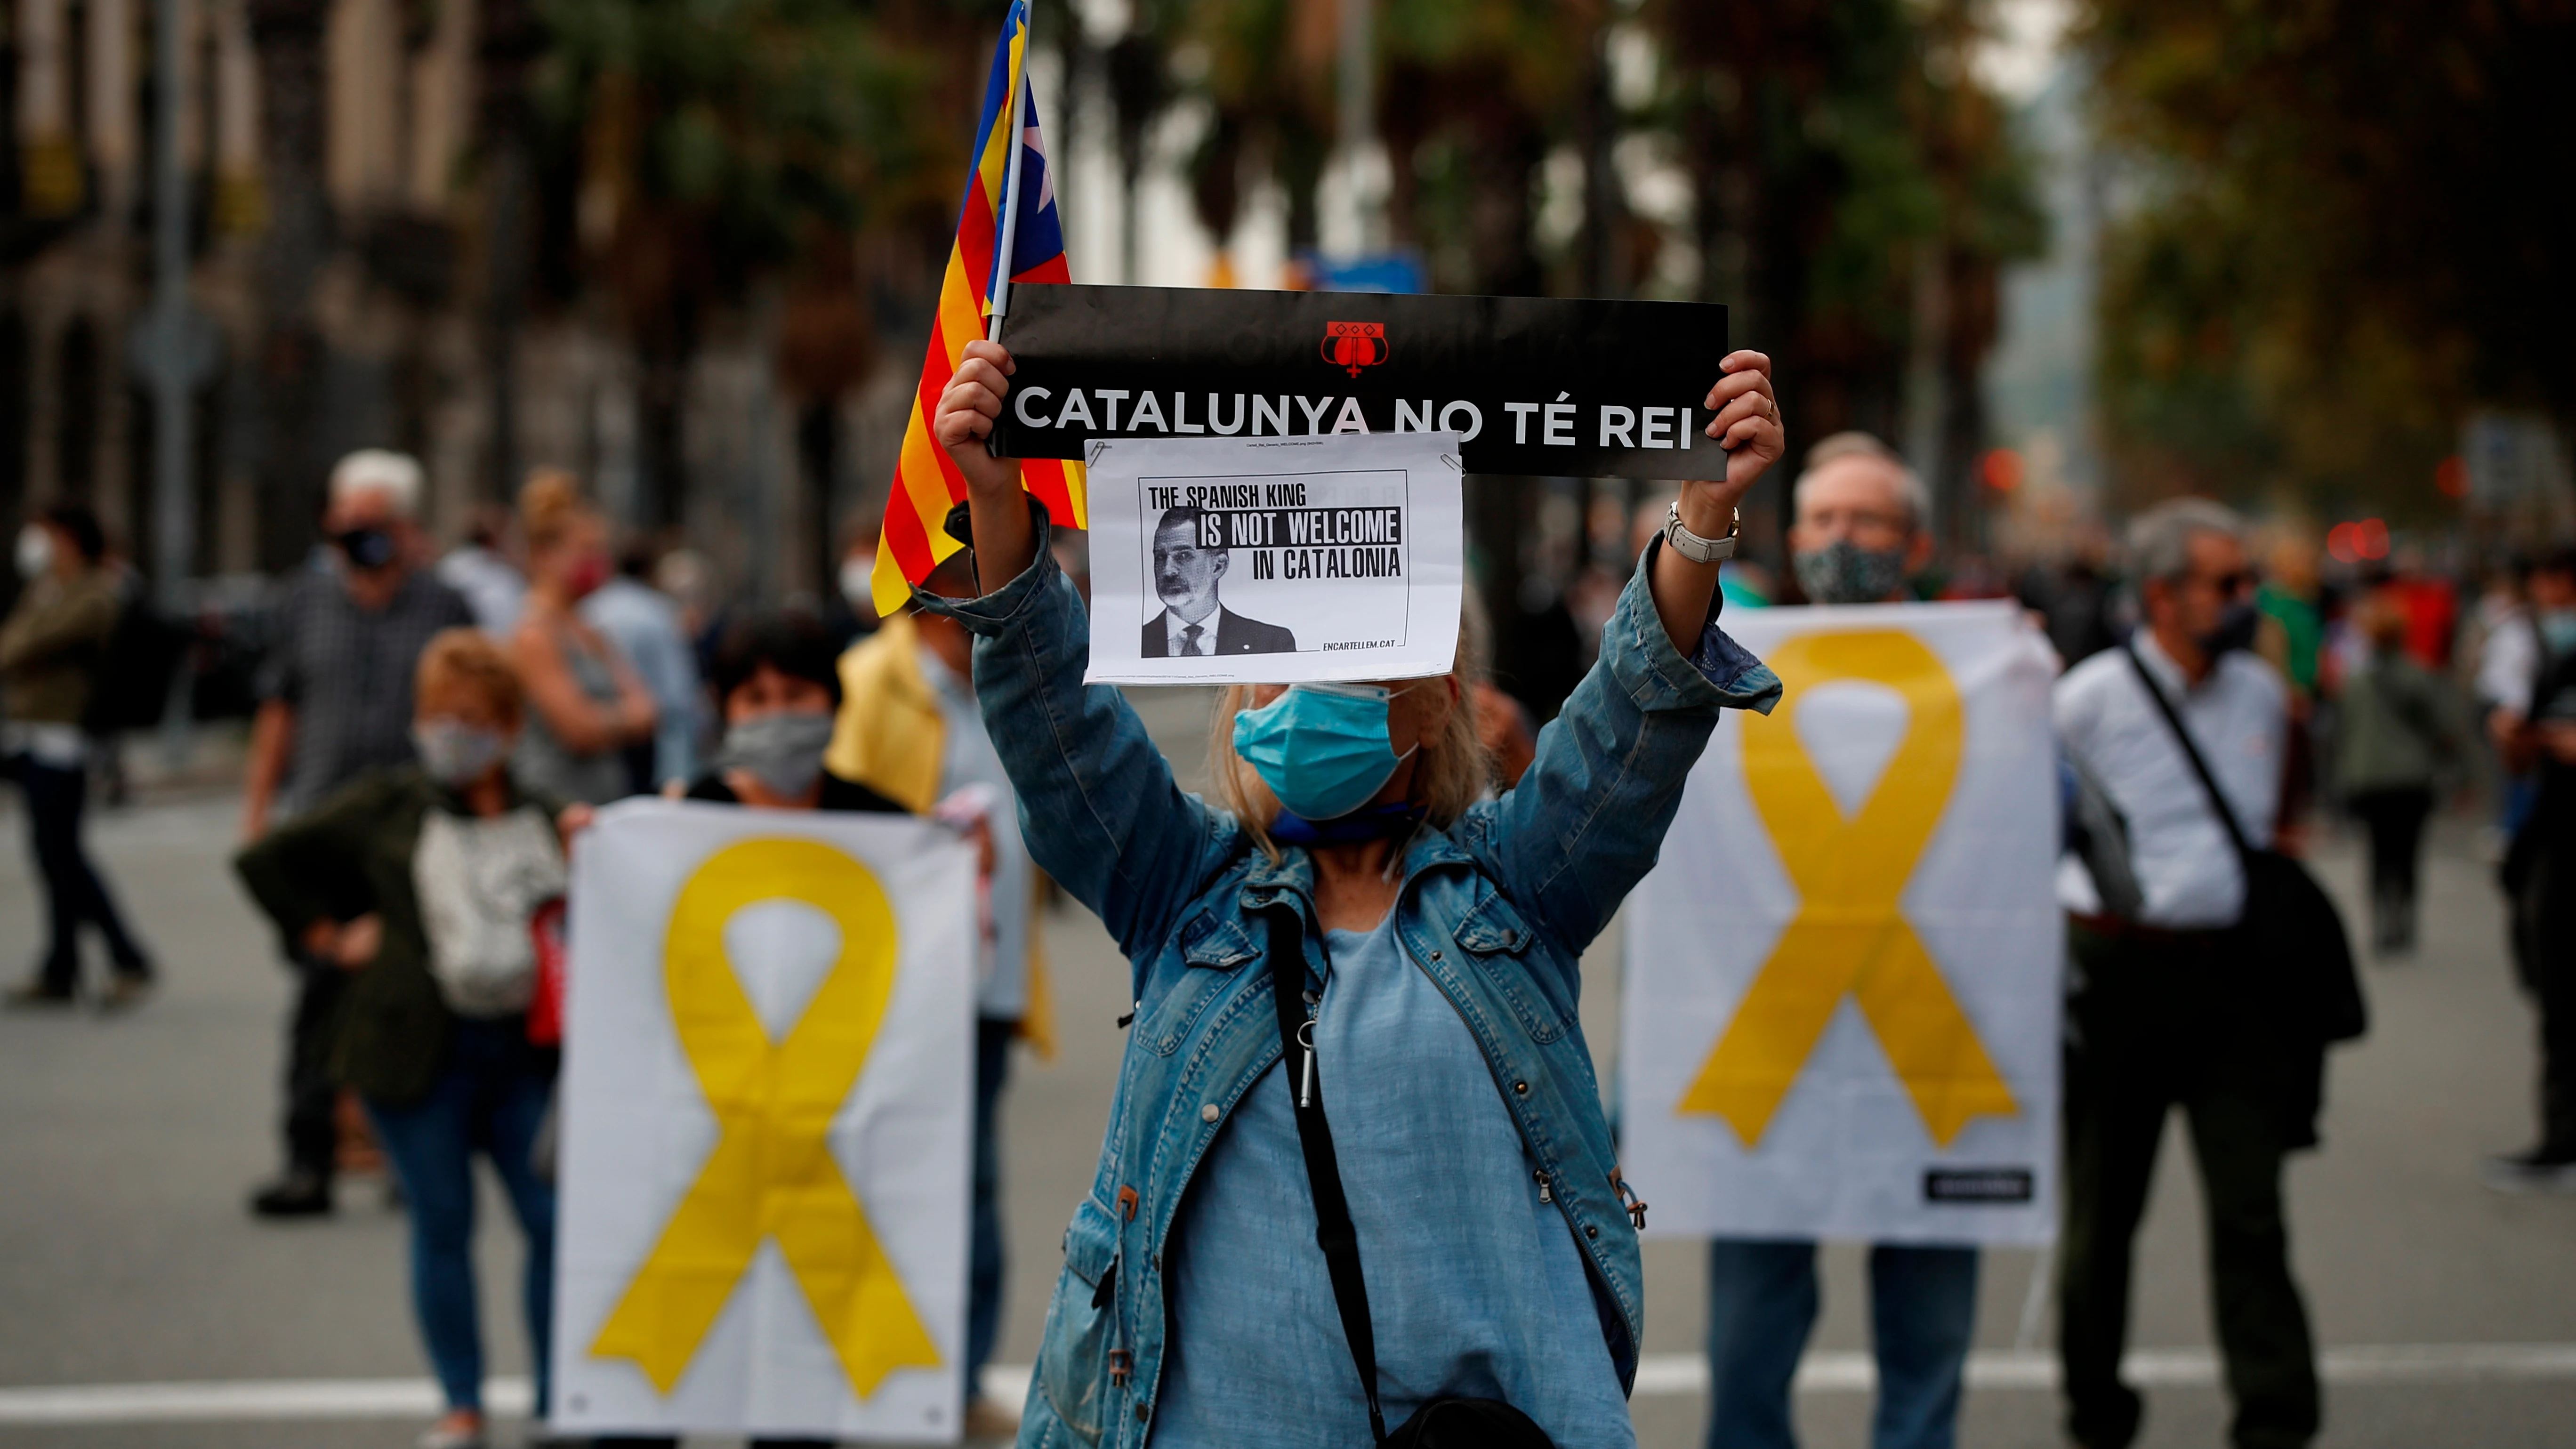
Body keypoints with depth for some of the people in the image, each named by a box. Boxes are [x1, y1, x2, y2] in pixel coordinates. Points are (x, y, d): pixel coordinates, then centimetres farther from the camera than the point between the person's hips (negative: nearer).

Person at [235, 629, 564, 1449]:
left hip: (523, 1045, 1)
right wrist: (331, 940, 6)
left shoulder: (543, 821, 8)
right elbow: (268, 865, 11)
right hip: (419, 1044, -1)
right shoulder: (385, 809, 5)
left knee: (555, 1219, -4)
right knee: (443, 1222, 4)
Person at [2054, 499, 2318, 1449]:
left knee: (2251, 1209, -5)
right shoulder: (2092, 696, -5)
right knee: (2102, 1209, 7)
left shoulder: (2262, 694, 10)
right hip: (2118, 970, -3)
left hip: (2231, 969, 3)